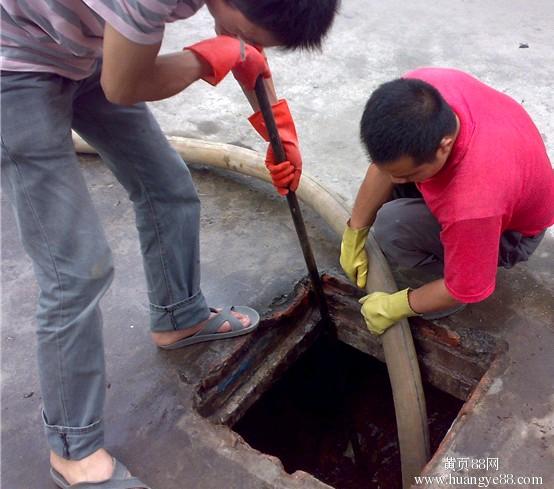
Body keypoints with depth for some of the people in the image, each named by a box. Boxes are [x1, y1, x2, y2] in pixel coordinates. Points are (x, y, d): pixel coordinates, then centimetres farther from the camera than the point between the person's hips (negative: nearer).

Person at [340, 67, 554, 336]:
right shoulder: (415, 90, -31)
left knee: (392, 227, -26)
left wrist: (395, 307, -14)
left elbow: (467, 290, -28)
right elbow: (385, 163, -12)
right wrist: (354, 235, -6)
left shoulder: (473, 204, -47)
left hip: (510, 230, -6)